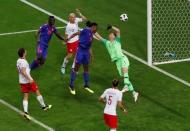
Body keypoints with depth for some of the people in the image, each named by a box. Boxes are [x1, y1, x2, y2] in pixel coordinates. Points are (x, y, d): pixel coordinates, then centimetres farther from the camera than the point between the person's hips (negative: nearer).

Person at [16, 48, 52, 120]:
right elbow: (23, 72, -27)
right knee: (37, 92, 10)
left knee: (25, 96, 6)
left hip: (22, 81, 8)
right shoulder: (23, 61, -19)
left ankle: (25, 112, -7)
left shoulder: (18, 61, 8)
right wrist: (29, 78, -30)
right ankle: (44, 106, 25)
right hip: (28, 81, -8)